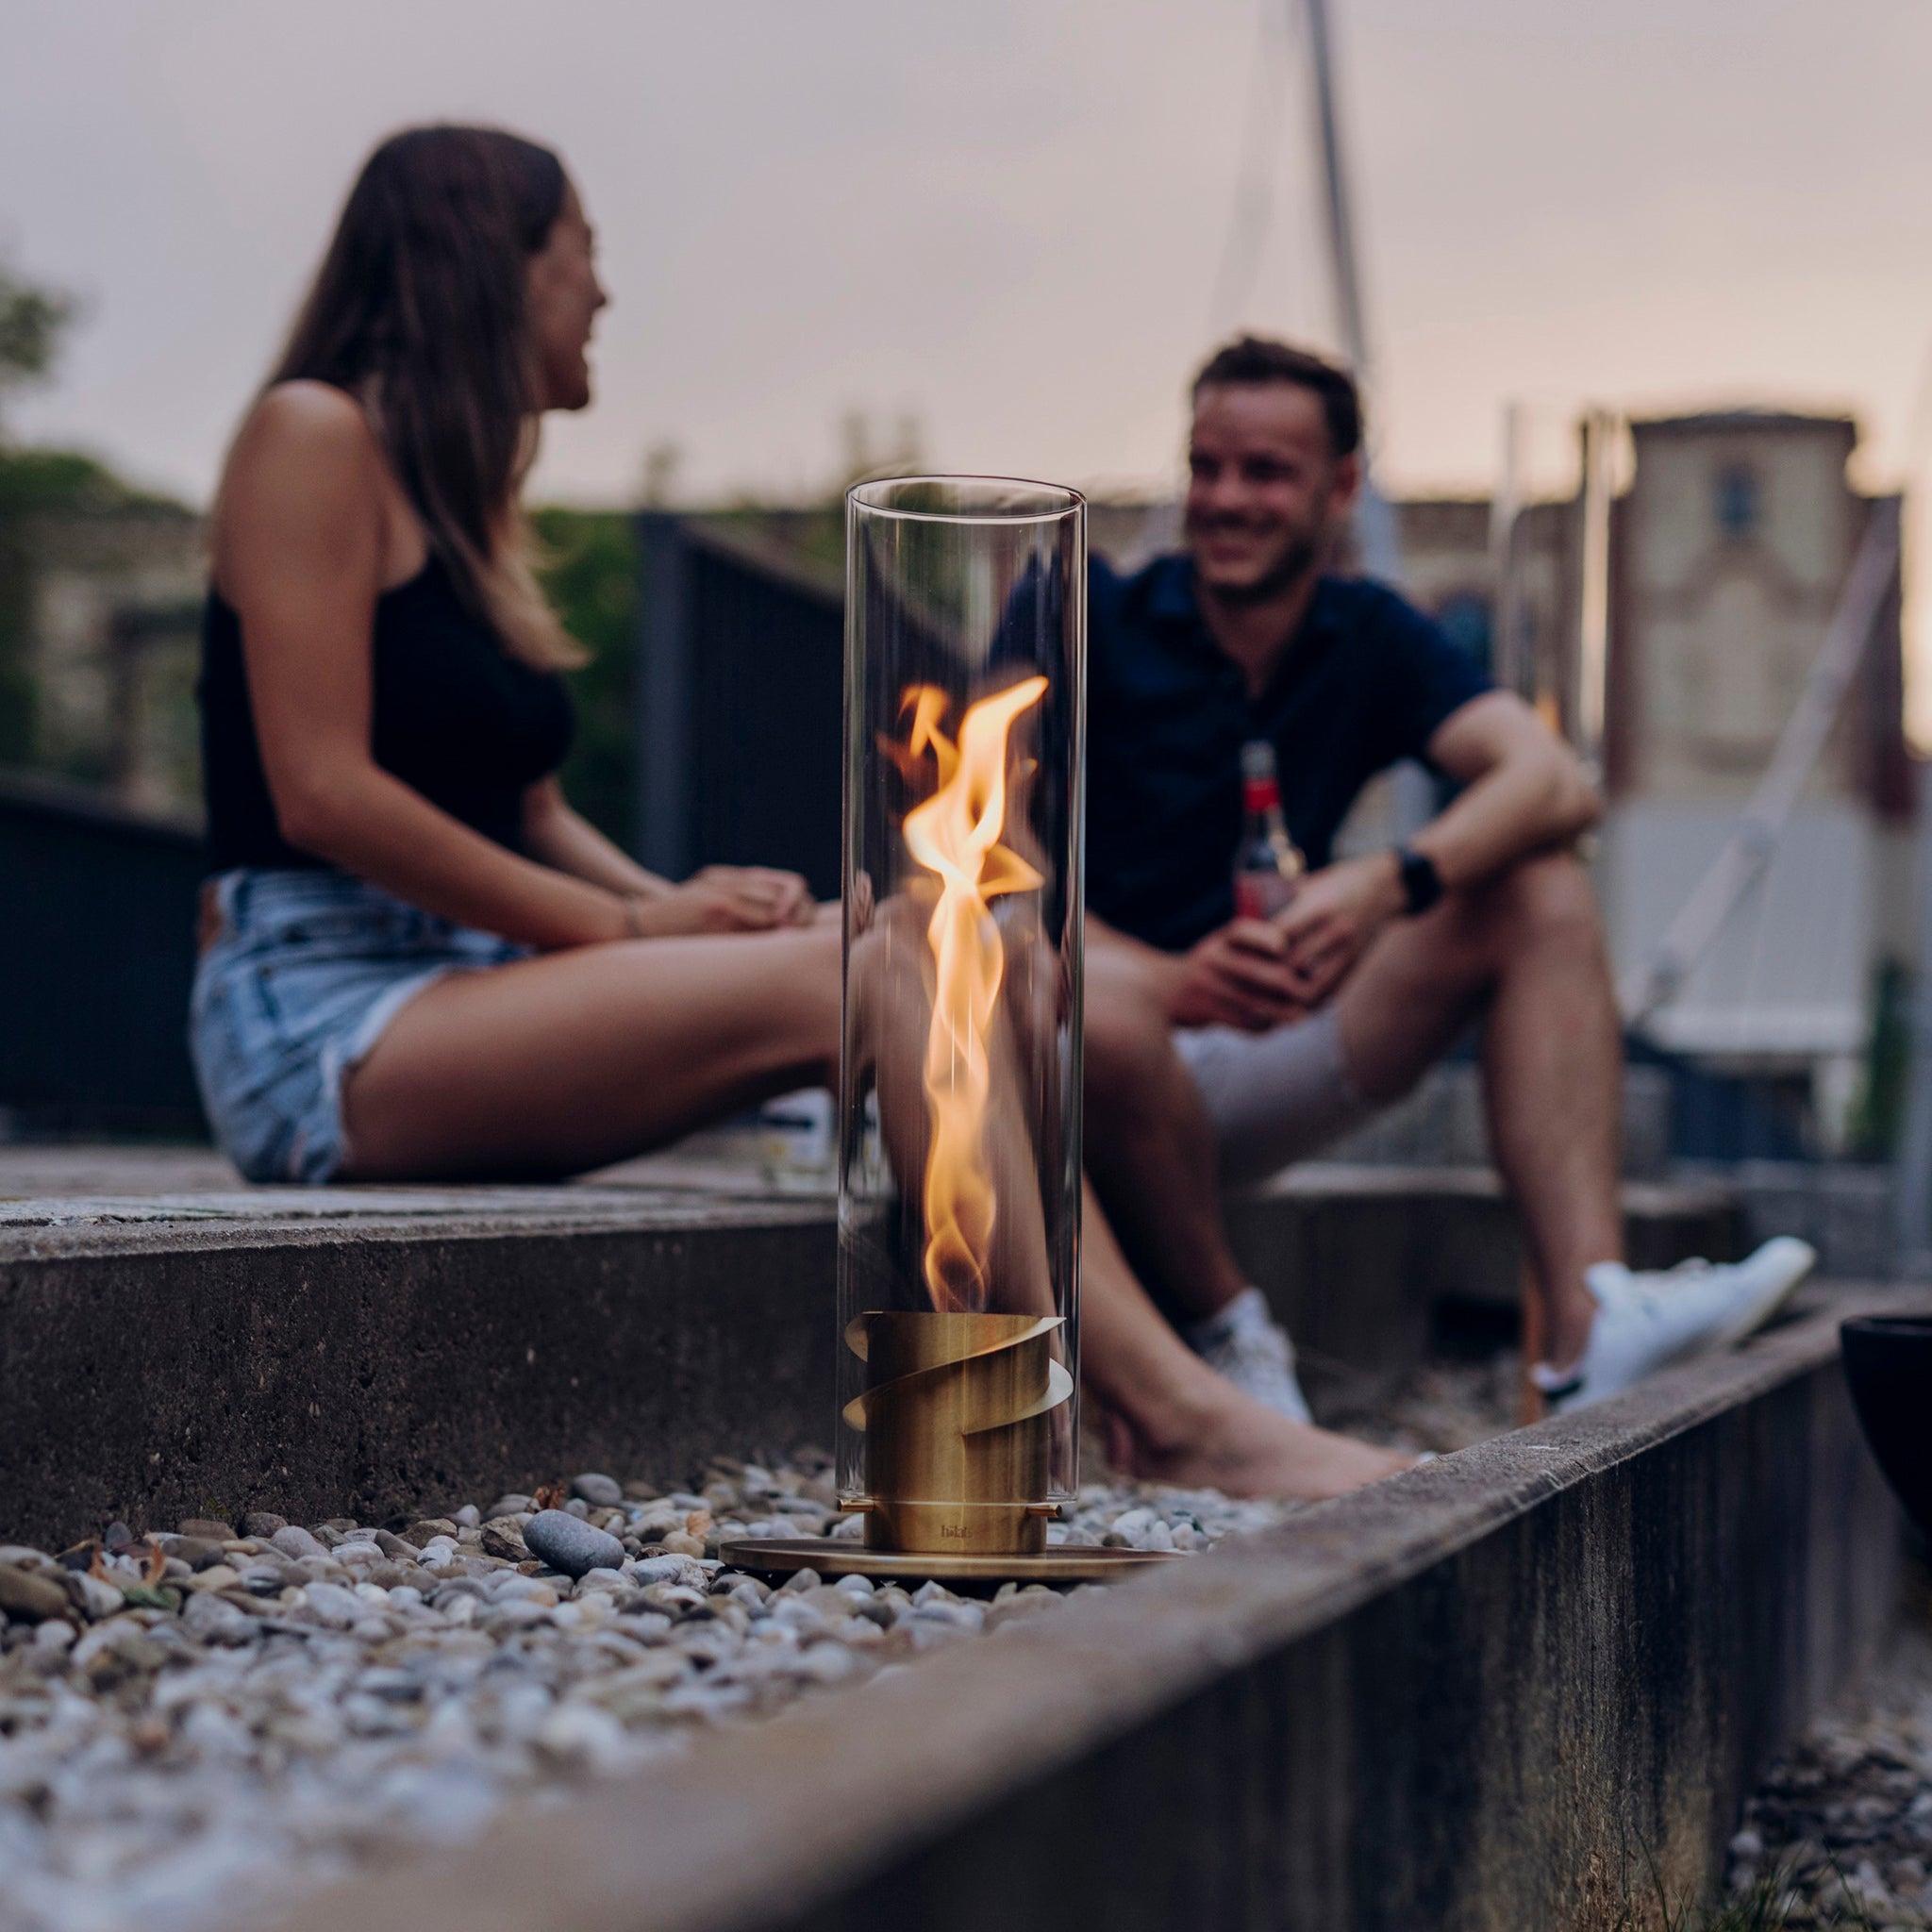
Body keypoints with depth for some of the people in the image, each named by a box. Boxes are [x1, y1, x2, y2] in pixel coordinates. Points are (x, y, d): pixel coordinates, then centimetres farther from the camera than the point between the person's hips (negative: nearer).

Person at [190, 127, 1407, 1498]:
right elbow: (322, 792, -15)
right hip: (319, 1023, -8)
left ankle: (1154, 1411, -26)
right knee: (835, 978, -24)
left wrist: (672, 903, -2)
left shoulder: (463, 494, 22)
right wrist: (627, 924, -13)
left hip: (470, 993, 8)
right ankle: (1177, 1414, -26)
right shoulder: (316, 434, -6)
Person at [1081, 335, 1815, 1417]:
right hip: (1069, 1086, -4)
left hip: (1244, 1082, 5)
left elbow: (1557, 785, -13)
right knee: (1098, 1000, -41)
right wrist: (1175, 980, -34)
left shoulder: (1373, 640, 5)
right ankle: (1230, 1341, -15)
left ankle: (1591, 1325, -26)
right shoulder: (1088, 620, -7)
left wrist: (1389, 885, -33)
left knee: (1539, 890, -10)